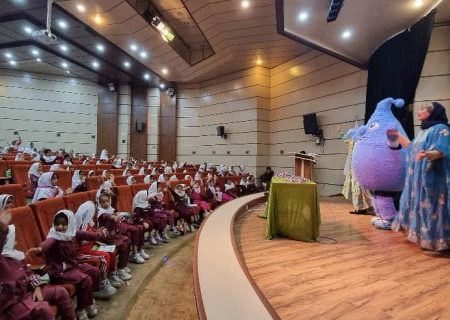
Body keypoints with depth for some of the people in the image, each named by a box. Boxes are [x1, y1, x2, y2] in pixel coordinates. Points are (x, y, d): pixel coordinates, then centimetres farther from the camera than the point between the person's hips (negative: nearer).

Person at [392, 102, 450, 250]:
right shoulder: (423, 131, 18)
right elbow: (412, 149, 26)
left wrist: (428, 154, -44)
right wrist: (399, 137, 31)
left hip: (431, 178, -9)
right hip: (416, 178, 9)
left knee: (430, 208, -6)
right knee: (419, 206, 12)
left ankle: (433, 239, 2)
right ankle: (420, 234, 21)